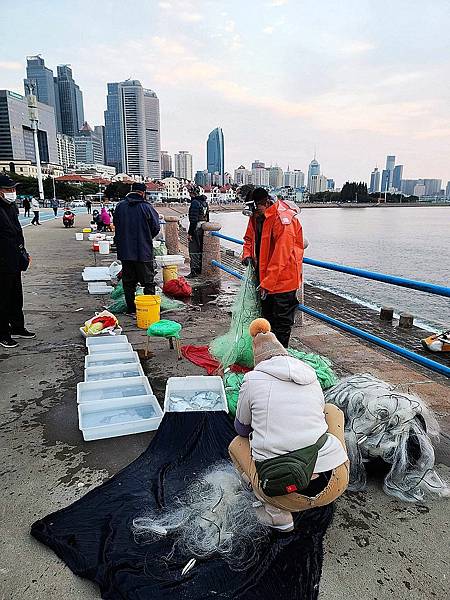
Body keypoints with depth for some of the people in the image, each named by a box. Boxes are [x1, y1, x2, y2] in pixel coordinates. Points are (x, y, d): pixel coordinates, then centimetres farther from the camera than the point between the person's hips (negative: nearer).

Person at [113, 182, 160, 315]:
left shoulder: (120, 206, 1)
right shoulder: (146, 207, -10)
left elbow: (116, 224, 11)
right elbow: (156, 228, -5)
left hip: (124, 251, 4)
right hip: (143, 251, -3)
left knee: (128, 281, 11)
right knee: (148, 281, 7)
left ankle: (131, 309, 16)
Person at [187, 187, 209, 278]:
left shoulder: (195, 202, -16)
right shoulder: (205, 202, 13)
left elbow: (193, 219, -21)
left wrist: (190, 233, -19)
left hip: (196, 229, -9)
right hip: (203, 228, 9)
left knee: (194, 250, -5)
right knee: (201, 249, 15)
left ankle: (194, 271, -6)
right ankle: (200, 269, 23)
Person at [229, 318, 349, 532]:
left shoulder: (253, 379, 0)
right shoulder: (312, 377, 10)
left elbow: (242, 429, 15)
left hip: (285, 494, -3)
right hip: (334, 484, 4)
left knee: (237, 443, 25)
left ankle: (277, 512, 9)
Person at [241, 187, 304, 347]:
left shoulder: (283, 219, -24)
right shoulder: (256, 217, 2)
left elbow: (281, 257, -27)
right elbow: (249, 238, 18)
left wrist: (267, 283, -26)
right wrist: (247, 254, -5)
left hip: (283, 279, -9)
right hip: (265, 278, 9)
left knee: (282, 322, 4)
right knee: (268, 317, 20)